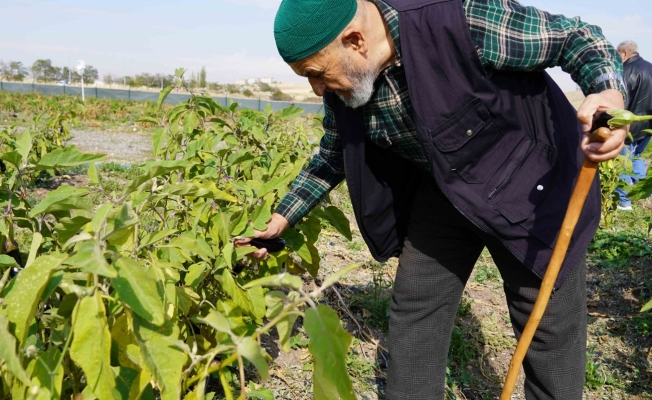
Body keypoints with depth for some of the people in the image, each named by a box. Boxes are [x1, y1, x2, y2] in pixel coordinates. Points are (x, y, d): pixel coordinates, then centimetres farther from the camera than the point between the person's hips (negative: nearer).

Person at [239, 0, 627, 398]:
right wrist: (281, 219, 6)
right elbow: (332, 159, 9)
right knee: (413, 313, 8)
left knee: (549, 328, 4)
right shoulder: (345, 85, -10)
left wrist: (610, 93, -38)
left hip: (529, 185, -5)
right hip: (441, 193, 5)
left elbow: (576, 36, -18)